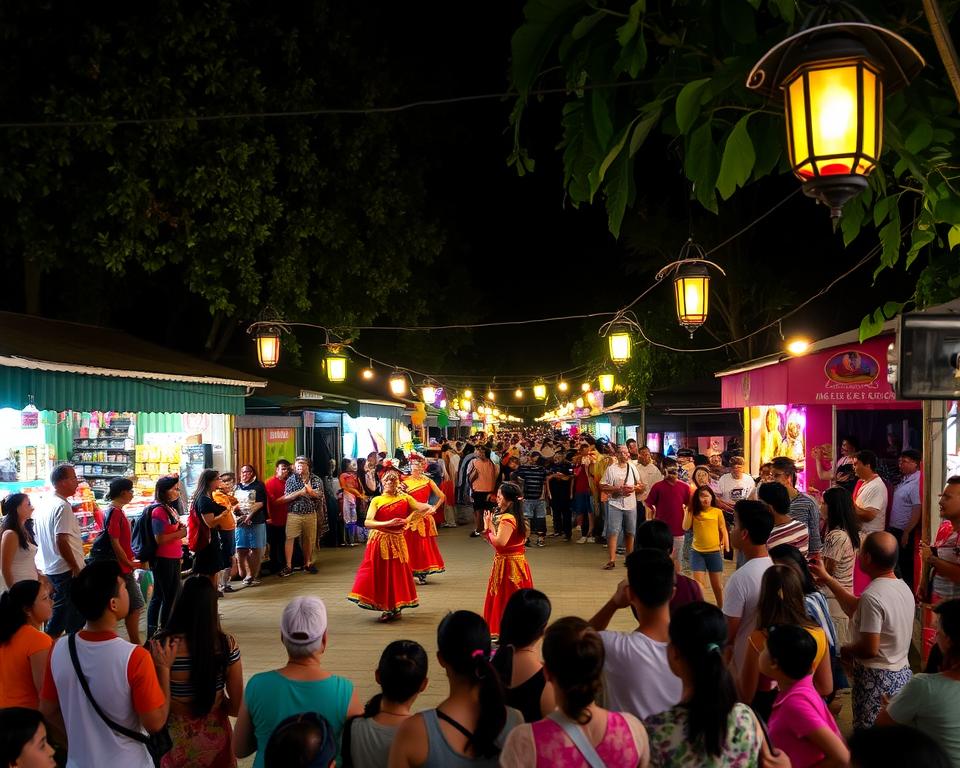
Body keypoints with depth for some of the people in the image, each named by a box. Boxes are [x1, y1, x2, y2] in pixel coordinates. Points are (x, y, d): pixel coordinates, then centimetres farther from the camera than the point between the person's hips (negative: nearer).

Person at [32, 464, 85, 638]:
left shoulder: (44, 506, 10)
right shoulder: (63, 506, -18)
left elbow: (37, 538, 17)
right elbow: (61, 541, -25)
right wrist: (76, 568, -17)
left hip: (47, 569, 9)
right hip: (66, 570, -9)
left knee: (57, 614, 18)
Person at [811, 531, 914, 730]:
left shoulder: (872, 595, -23)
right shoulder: (903, 587, 6)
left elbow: (869, 649, -23)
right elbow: (857, 610, 17)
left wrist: (845, 650, -3)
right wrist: (828, 579, 20)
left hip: (876, 680, -9)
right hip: (902, 674, 9)